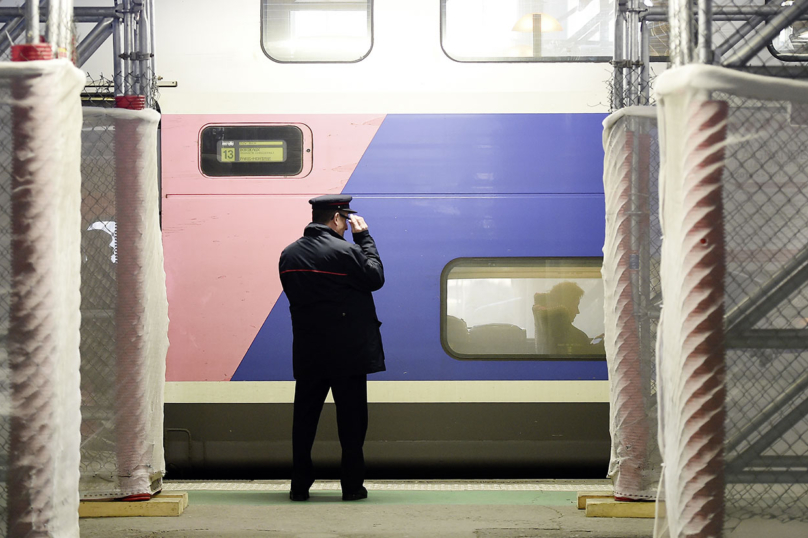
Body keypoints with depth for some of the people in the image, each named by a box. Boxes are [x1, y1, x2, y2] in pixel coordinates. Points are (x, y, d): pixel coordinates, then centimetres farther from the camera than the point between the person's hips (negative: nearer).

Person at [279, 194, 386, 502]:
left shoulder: (289, 255, 4)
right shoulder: (345, 251, -15)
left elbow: (293, 293, 12)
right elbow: (375, 278, -4)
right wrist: (364, 236, 1)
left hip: (307, 353, 5)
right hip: (348, 353, -5)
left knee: (304, 417, 10)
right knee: (351, 418, 4)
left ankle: (299, 485, 11)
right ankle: (352, 485, 7)